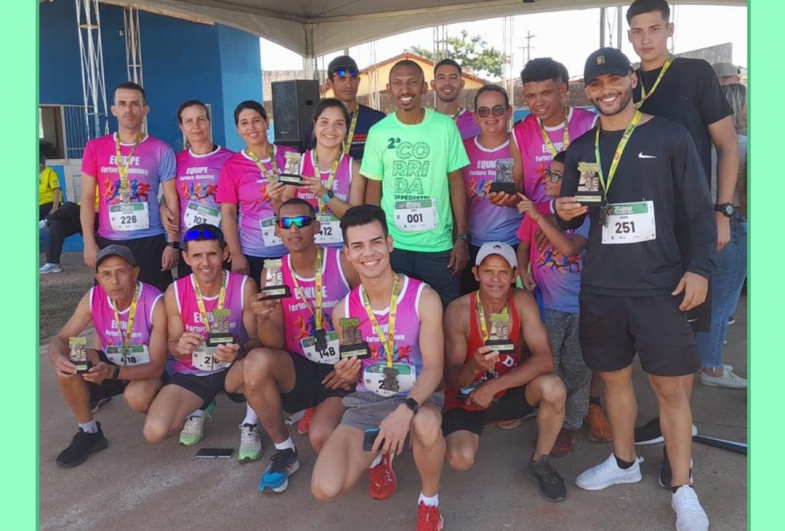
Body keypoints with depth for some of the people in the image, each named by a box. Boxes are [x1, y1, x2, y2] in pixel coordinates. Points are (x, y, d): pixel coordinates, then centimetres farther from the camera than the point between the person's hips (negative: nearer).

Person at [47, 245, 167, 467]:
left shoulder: (155, 303, -27)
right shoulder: (93, 298, -15)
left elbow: (157, 366, -27)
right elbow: (59, 340, -11)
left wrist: (112, 372, -42)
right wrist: (58, 358, -36)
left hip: (147, 372, -4)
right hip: (110, 365, 4)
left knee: (136, 397, -37)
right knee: (68, 363, -23)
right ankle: (89, 432, -4)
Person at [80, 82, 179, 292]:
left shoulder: (161, 150, -1)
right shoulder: (95, 148, 5)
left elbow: (171, 199, -1)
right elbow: (87, 198, 5)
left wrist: (173, 243, -7)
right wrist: (89, 242, -2)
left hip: (150, 241, -2)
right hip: (107, 242, 2)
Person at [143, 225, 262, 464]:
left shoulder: (245, 286, -16)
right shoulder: (175, 292, -10)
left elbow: (257, 339, -12)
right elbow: (173, 344, -1)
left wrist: (240, 351, -36)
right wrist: (180, 347, -27)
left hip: (232, 370, -2)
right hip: (191, 374, 2)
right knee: (154, 432, -19)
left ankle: (250, 425, -6)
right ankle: (198, 410, 18)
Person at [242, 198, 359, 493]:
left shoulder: (344, 263, -12)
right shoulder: (273, 273, -2)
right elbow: (275, 344, -4)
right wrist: (264, 319, -25)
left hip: (343, 373, -3)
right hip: (299, 369, 3)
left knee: (321, 438, -26)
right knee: (257, 361, -28)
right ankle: (284, 452, -5)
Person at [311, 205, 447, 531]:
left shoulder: (424, 298, -13)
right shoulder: (343, 311, -2)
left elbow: (434, 367, -17)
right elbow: (352, 375, 10)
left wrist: (406, 409, -36)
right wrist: (346, 375, -16)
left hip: (416, 397, -2)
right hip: (365, 402, 3)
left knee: (427, 425, -41)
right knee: (325, 489, -18)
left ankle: (429, 502, -5)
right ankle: (378, 456, 19)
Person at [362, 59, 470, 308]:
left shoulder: (445, 126, -3)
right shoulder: (378, 132, -1)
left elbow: (457, 182, 1)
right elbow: (373, 189, 5)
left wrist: (462, 238, -3)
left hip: (438, 244, 0)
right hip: (392, 245, 1)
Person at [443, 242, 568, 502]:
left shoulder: (522, 302, -14)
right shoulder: (458, 311, -21)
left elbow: (544, 359, -22)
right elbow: (452, 378, -18)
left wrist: (493, 386, -28)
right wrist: (475, 367, -42)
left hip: (509, 392, 2)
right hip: (467, 397, -2)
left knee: (553, 387, -28)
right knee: (461, 460, -26)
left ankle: (540, 461, -1)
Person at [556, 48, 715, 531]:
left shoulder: (671, 137, 1)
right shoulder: (580, 149, 10)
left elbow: (700, 210, 0)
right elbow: (570, 221, 15)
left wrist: (700, 267, -11)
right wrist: (565, 213, -9)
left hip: (660, 284, -3)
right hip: (600, 286, 3)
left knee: (671, 386, 0)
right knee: (615, 376, 13)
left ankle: (682, 490, 15)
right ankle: (624, 462, 33)